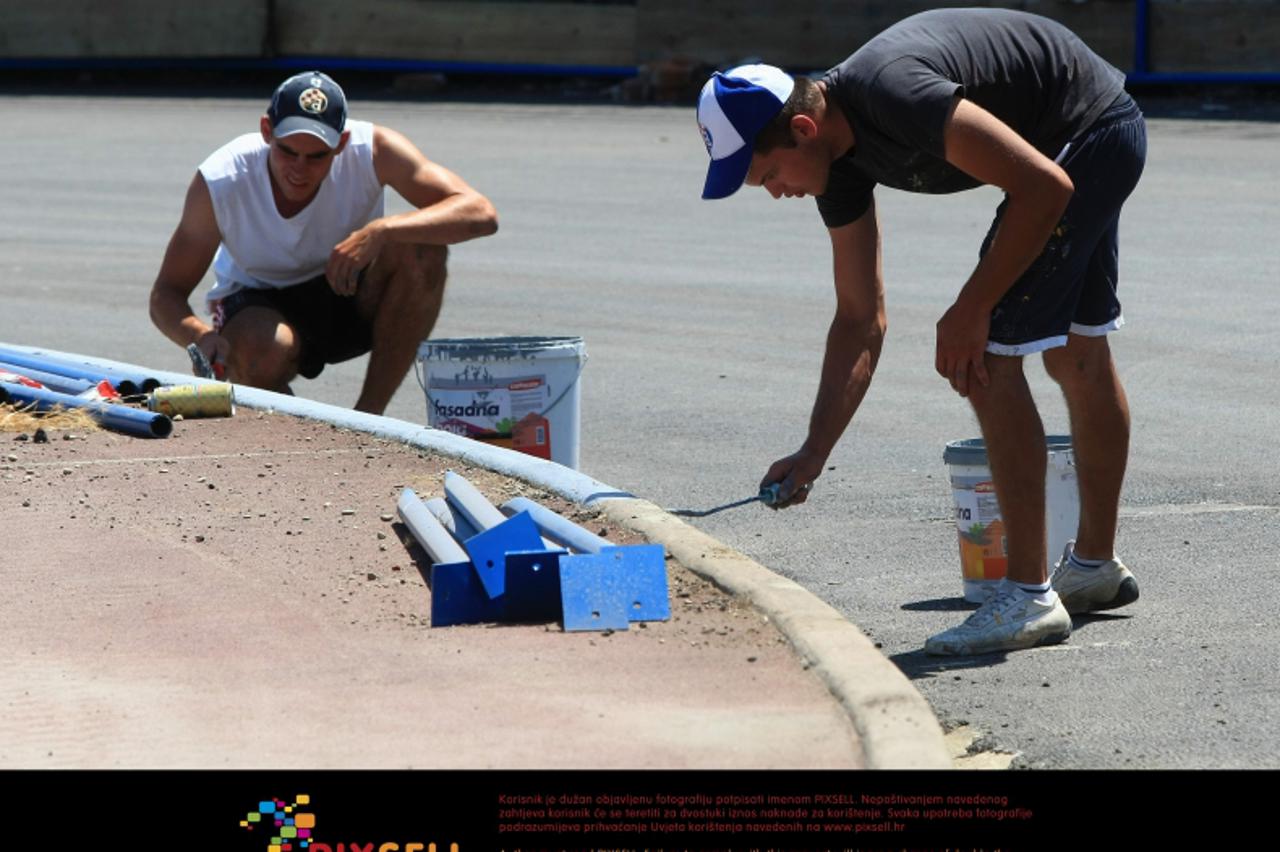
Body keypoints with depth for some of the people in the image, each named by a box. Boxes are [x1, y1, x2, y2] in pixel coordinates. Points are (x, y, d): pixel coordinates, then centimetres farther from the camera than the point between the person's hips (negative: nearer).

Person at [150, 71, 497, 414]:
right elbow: (165, 295, -19)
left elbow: (480, 214, -31)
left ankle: (369, 412, -18)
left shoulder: (371, 150, -24)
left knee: (423, 247, -30)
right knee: (257, 351, -39)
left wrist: (381, 231, -46)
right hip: (259, 303, -2)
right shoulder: (219, 182, -24)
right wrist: (201, 336, -43)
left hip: (353, 301, 2)